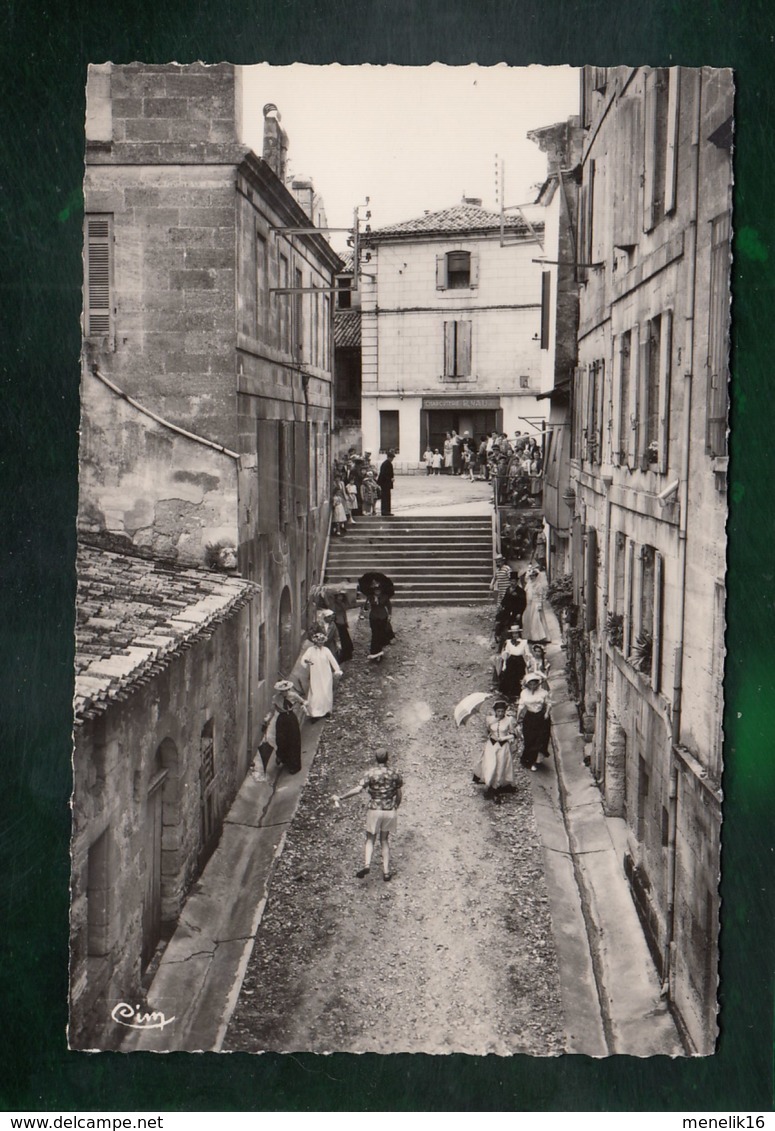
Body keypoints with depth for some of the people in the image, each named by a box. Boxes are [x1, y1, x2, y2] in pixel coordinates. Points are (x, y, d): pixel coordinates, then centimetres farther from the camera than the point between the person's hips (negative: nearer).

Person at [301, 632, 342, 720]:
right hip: (315, 676, -2)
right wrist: (306, 661, -39)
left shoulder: (326, 650, -1)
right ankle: (314, 713, -1)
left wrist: (337, 670, -12)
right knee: (316, 694, -4)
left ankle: (326, 711, 23)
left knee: (326, 693, 7)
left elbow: (332, 660, -3)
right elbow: (304, 658, -16)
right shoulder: (311, 650, -5)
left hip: (326, 676, 2)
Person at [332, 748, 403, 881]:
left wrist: (340, 797, -12)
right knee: (384, 840, 17)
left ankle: (367, 864, -12)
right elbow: (400, 795, 6)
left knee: (370, 840, 12)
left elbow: (357, 789, -19)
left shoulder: (370, 773, -10)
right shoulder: (395, 774, -1)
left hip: (374, 811, -2)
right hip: (390, 811, 2)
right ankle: (386, 871, 13)